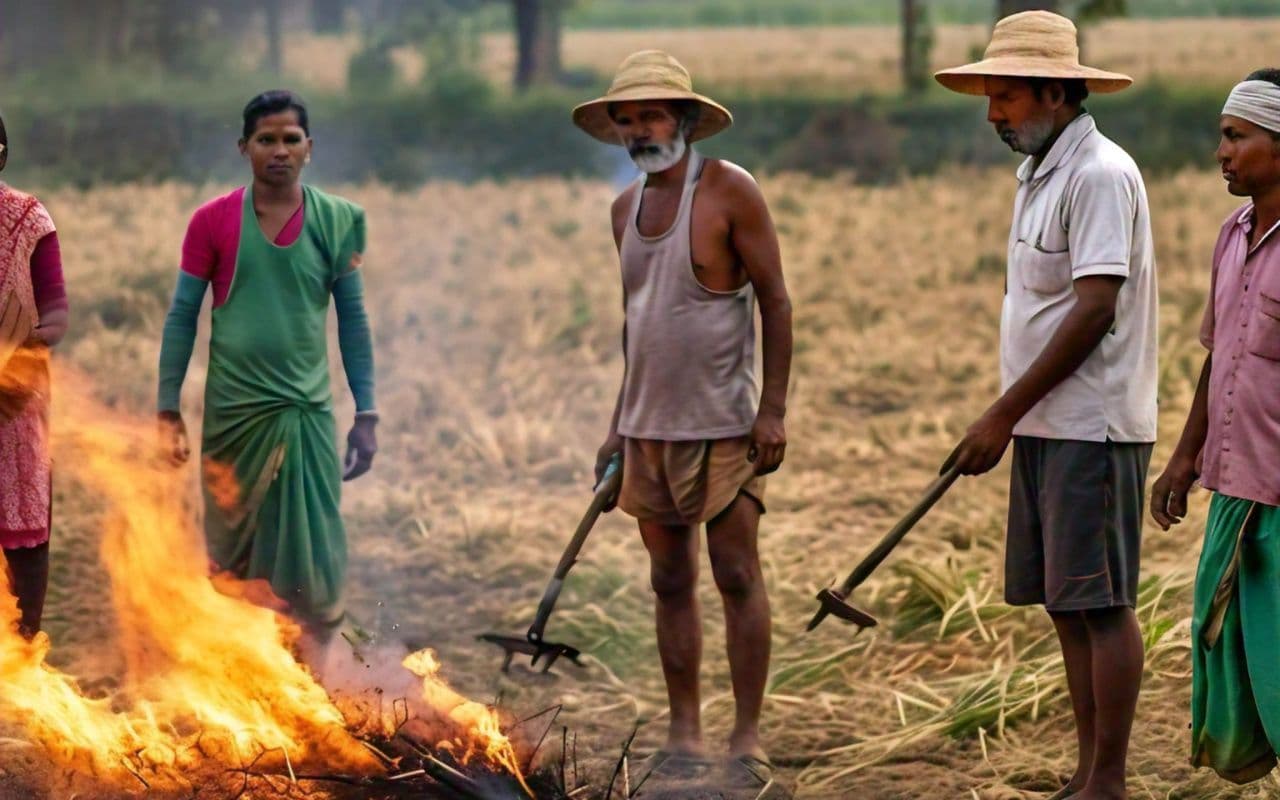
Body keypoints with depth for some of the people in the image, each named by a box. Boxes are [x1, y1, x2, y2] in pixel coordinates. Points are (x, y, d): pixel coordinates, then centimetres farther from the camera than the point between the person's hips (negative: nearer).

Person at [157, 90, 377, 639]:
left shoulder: (336, 221, 1)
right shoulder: (213, 222, -2)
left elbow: (353, 320, 5)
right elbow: (182, 317, 1)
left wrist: (366, 415, 2)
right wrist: (169, 411, -3)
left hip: (307, 414, 0)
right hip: (233, 412, 0)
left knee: (314, 559, -2)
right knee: (230, 554, 9)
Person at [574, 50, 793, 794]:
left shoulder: (729, 191, -8)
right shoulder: (627, 207, 11)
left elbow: (776, 301, -8)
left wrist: (773, 409, -14)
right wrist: (620, 424, 18)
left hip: (721, 422, -6)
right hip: (649, 424, 6)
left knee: (737, 575, -3)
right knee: (671, 580, 8)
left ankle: (748, 739, 2)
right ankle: (684, 737, 14)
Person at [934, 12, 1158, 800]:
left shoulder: (1100, 175, -14)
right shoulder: (1041, 174, 15)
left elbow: (1093, 312, -20)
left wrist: (1003, 414, -18)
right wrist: (1008, 417, 14)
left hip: (1093, 428, -9)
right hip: (1048, 425, 9)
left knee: (1101, 604, -5)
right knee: (1065, 605, 11)